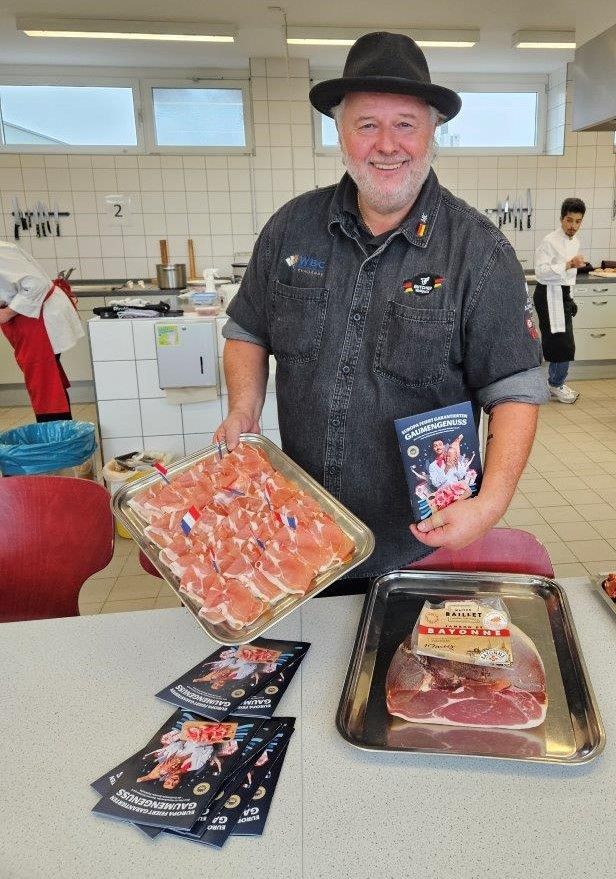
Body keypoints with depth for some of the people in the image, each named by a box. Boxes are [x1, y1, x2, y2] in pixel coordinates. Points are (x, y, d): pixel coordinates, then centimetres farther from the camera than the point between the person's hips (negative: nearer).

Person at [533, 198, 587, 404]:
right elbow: (541, 272, -22)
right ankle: (556, 385, 6)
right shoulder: (550, 241, -15)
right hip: (549, 295, -9)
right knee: (563, 344, -9)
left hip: (563, 294, 9)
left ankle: (555, 383, 25)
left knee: (562, 345, 13)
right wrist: (569, 265, -29)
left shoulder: (575, 242, 13)